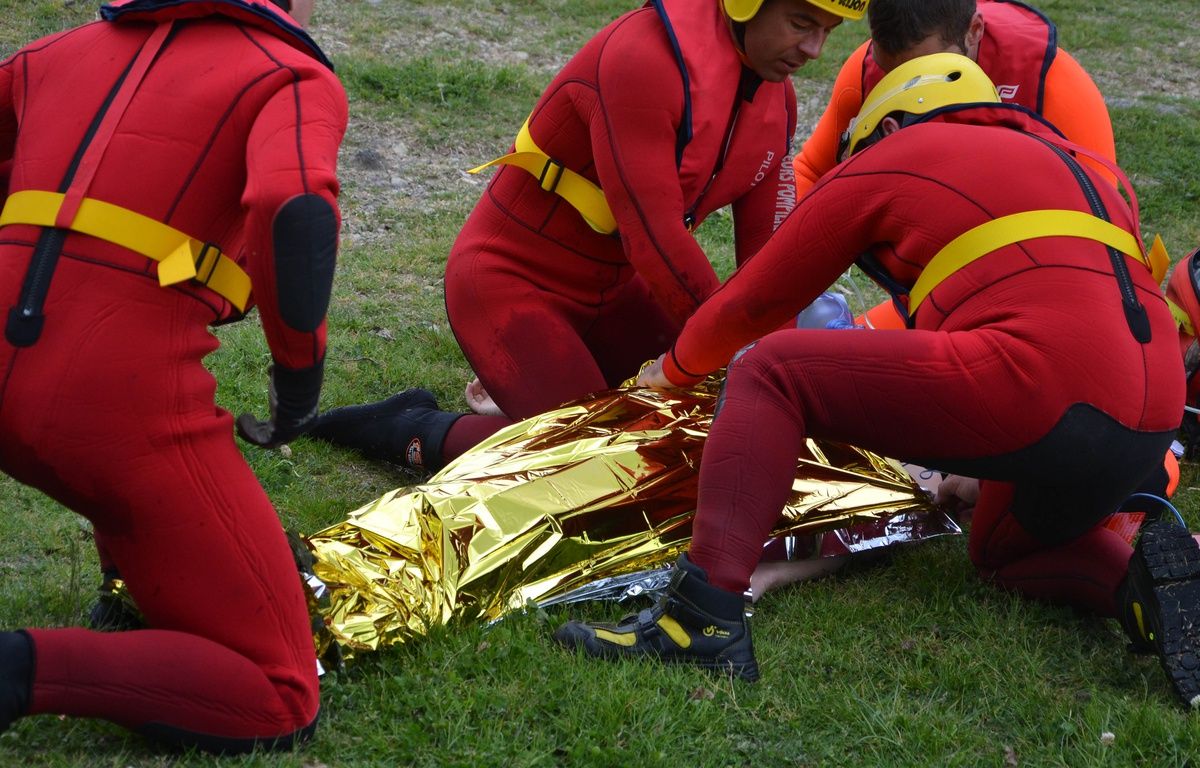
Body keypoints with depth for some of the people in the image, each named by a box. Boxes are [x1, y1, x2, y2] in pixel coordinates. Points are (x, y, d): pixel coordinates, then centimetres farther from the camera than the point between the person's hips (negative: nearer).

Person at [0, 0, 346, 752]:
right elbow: (295, 211, -22)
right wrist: (302, 374, -6)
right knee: (278, 706, 2)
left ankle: (139, 560, 32)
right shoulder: (299, 79, 1)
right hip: (126, 410, -7)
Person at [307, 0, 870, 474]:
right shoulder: (646, 56, -28)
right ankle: (415, 433, 2)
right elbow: (655, 237, -30)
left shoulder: (775, 95, 0)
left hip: (609, 284, 9)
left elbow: (766, 245, -1)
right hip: (510, 279, -9)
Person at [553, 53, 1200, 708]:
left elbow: (754, 302, 24)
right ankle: (1141, 581, 3)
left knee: (771, 373, 4)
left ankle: (702, 616, -11)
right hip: (1144, 437, 7)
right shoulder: (1079, 167, 34)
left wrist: (674, 369, 43)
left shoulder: (886, 160, 16)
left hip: (1034, 383, -7)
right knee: (1005, 545, 35)